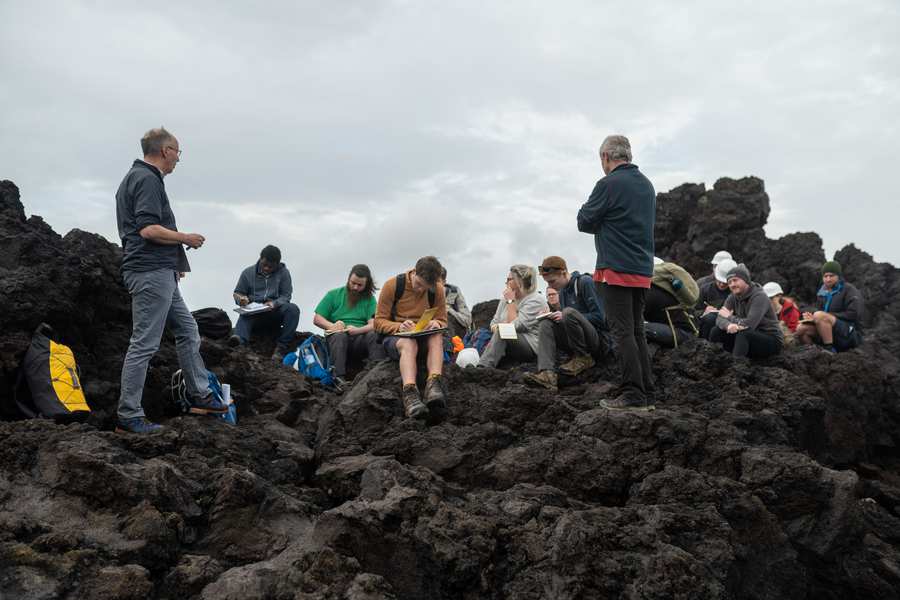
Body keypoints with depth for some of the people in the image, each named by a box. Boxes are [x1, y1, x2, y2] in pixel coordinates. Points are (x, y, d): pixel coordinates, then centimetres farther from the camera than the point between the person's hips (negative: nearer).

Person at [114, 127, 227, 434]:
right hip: (151, 273, -11)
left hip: (160, 273, 11)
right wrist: (187, 238, -9)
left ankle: (200, 396, 24)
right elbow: (149, 229, -24)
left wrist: (174, 263, 25)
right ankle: (128, 416, -1)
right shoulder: (148, 179, -14)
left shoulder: (134, 177, 19)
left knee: (187, 331, 16)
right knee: (144, 344, -7)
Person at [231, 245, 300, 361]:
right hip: (253, 312, 0)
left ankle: (281, 347, -34)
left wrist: (274, 303, -21)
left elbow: (286, 296, 2)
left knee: (293, 309, -30)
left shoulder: (283, 273, 6)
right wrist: (241, 299, -12)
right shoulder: (248, 272, 9)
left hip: (275, 311, 0)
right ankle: (239, 339, -66)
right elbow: (237, 293, 13)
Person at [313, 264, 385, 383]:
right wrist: (332, 326, -13)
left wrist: (357, 330, -21)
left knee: (374, 335, -31)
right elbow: (317, 319, 7)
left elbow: (373, 324, 0)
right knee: (339, 335, -35)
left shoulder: (370, 299, 14)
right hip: (336, 337, 0)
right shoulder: (333, 294, 14)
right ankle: (339, 378, -49)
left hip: (360, 339, 1)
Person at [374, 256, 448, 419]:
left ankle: (433, 384, -51)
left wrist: (435, 324, -17)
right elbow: (379, 322, -6)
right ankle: (409, 393, -60)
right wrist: (399, 326, -26)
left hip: (424, 338, 3)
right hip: (395, 337, -3)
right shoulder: (392, 285, -8)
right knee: (409, 344, -38)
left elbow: (442, 321, 8)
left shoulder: (437, 290, 0)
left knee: (437, 337, -32)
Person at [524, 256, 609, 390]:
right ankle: (547, 373, -33)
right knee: (546, 324, -13)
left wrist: (564, 316, -19)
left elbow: (599, 317, -16)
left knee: (569, 312, -29)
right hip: (578, 344, 8)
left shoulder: (585, 282, -11)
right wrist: (552, 315, -2)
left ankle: (584, 358, -11)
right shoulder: (563, 291, 13)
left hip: (598, 339, -8)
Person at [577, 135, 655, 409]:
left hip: (616, 268, -8)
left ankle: (633, 394, -5)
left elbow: (584, 222, -6)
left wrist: (594, 219, 14)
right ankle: (646, 390, 17)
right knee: (637, 330, 14)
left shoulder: (609, 184, -11)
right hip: (643, 269, 8)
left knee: (623, 332, -5)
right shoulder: (647, 184, 15)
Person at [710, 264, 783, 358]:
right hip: (750, 338, 7)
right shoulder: (733, 297, 2)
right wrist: (729, 325, -31)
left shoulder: (759, 296, -18)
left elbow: (749, 324, -29)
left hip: (772, 340, -7)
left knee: (743, 334, -35)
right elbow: (720, 319, -7)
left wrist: (729, 317, -13)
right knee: (717, 332, -9)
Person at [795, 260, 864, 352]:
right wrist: (811, 316, -5)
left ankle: (830, 350, -27)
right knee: (801, 328, -10)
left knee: (820, 316, -29)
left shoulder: (849, 289, -3)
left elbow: (854, 314, -14)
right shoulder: (822, 293, 16)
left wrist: (829, 316, -16)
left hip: (850, 335, -7)